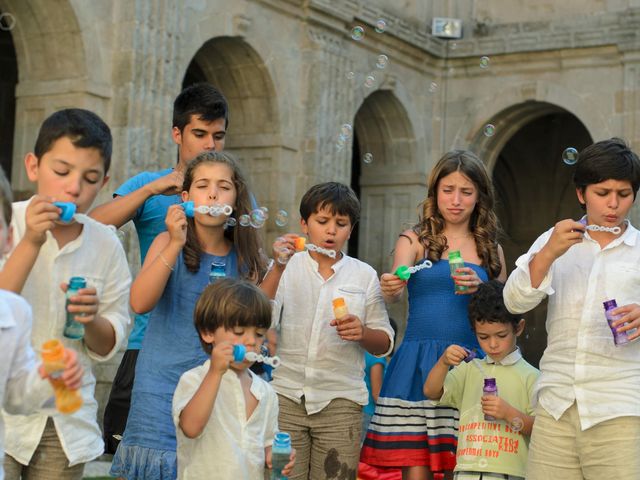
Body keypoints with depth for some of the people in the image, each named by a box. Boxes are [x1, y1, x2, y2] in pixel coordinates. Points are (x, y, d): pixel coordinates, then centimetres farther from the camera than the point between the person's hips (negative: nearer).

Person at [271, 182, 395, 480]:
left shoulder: (364, 275, 10)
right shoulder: (288, 268, 9)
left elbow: (385, 343, 11)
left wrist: (362, 333, -11)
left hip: (340, 400, 1)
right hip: (286, 396, 0)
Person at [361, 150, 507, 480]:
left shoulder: (490, 250, 14)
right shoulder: (415, 240, 7)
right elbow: (395, 288, -9)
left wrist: (480, 290, -5)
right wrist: (390, 288, -33)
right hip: (418, 363, -2)